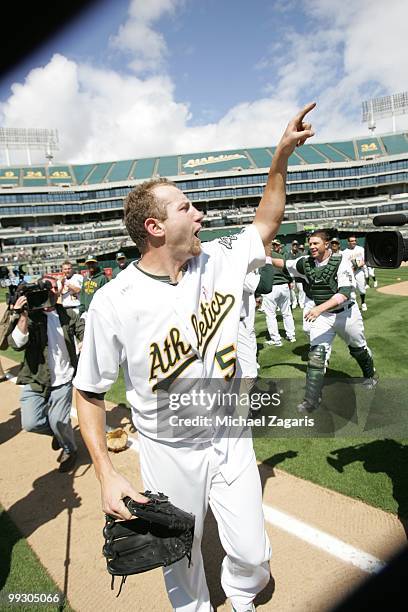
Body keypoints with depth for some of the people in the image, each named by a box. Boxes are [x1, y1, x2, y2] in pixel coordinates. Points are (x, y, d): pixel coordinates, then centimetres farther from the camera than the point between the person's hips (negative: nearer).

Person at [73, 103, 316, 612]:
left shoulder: (218, 262, -9)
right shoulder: (114, 302, -21)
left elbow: (264, 226, 8)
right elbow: (89, 392, -12)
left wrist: (281, 155, 1)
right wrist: (107, 475, -16)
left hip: (231, 439, 4)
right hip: (168, 454, -3)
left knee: (253, 554, 17)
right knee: (181, 556, 21)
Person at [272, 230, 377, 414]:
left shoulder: (341, 262, -20)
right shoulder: (306, 263, -5)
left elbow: (344, 293, -31)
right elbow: (284, 264, 8)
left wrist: (320, 308, -43)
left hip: (346, 313, -2)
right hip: (322, 315, 3)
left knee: (358, 349, 20)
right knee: (316, 354, -10)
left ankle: (370, 374, 52)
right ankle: (311, 401, -5)